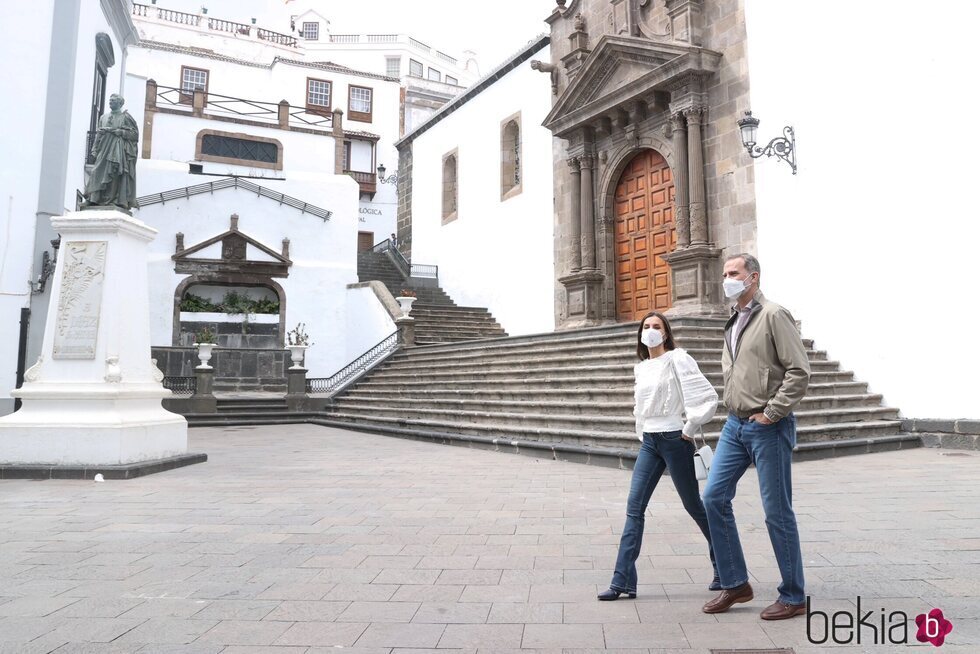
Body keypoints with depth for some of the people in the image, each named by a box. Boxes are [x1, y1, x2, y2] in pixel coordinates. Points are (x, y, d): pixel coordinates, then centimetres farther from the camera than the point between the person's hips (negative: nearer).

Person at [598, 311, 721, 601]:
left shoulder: (677, 360, -9)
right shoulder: (641, 368, 11)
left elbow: (708, 396, -16)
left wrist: (690, 428, -11)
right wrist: (644, 433, 14)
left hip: (674, 440, -6)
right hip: (648, 442, 6)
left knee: (694, 506, 8)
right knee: (634, 508, 0)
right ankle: (623, 581, 3)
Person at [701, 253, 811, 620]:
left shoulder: (773, 316, -11)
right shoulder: (732, 322, 13)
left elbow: (799, 371, -17)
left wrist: (771, 413, -16)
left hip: (768, 428, -8)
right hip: (735, 425, 8)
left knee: (777, 511, 2)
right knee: (714, 497, 5)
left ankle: (793, 597, 19)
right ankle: (735, 584, 19)